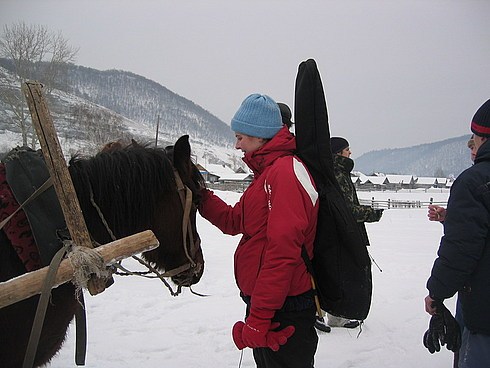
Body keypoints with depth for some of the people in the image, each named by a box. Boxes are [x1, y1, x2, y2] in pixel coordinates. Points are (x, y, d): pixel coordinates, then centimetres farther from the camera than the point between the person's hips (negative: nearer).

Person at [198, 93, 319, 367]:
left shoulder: (285, 171, -20)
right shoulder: (269, 172, 13)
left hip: (282, 311, -10)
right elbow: (234, 221, 16)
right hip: (266, 304, 10)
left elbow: (282, 253, -27)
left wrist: (257, 319, -26)